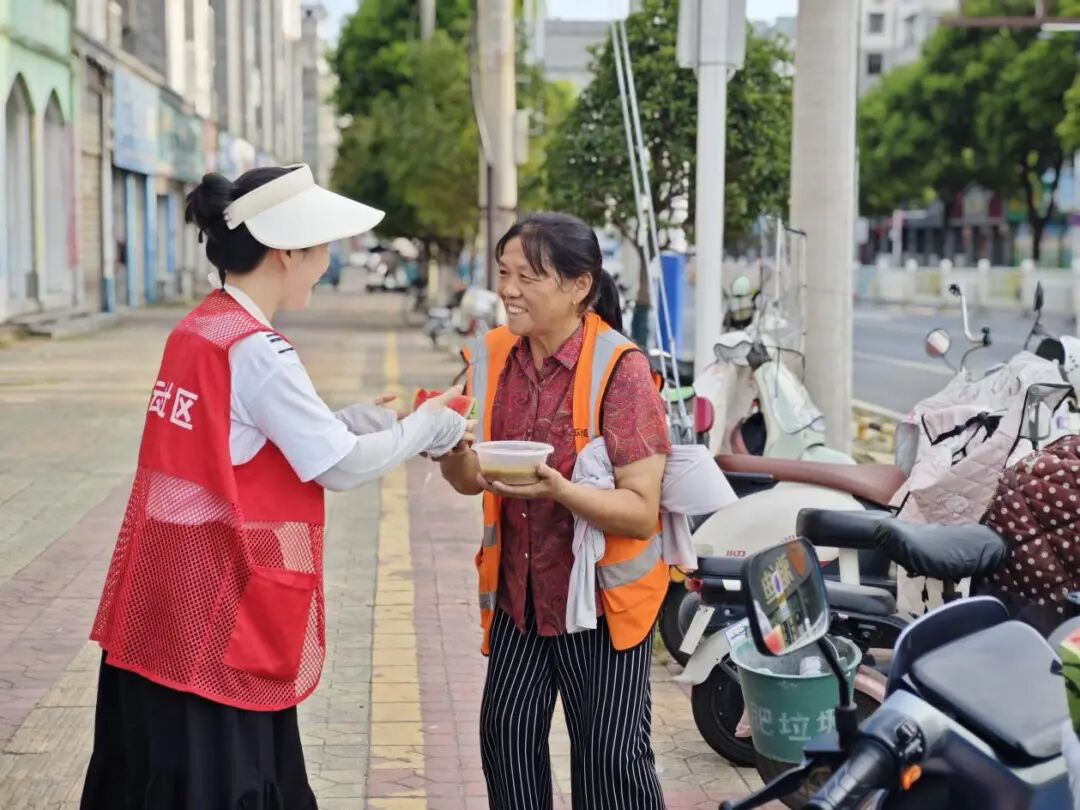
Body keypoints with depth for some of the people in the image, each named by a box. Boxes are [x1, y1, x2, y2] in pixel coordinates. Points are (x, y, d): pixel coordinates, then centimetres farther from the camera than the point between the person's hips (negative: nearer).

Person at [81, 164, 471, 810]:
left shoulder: (197, 331, 8)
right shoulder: (257, 351, -19)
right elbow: (340, 466, -13)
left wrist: (361, 418, 9)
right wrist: (428, 427, 2)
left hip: (167, 603, 9)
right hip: (219, 613, -9)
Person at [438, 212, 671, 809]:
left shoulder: (620, 368, -17)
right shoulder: (491, 358, 0)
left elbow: (641, 511, -19)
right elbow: (472, 481, 7)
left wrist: (558, 489, -34)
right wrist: (450, 450, -15)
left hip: (602, 594, -5)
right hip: (519, 589, 5)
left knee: (609, 753, 0)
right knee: (505, 733, 5)